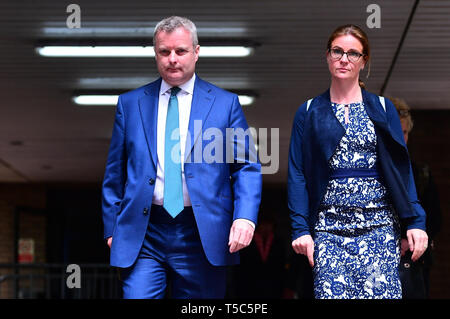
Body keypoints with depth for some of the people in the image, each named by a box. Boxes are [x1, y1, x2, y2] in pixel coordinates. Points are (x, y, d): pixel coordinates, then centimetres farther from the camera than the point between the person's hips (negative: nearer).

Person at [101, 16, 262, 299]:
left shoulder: (225, 103, 5)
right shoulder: (130, 104, 10)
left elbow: (247, 166, 2)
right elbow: (115, 172, 12)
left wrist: (245, 217, -13)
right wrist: (112, 228, 6)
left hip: (203, 236, -1)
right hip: (143, 236, 1)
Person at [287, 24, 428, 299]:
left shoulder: (382, 108, 11)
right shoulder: (309, 112, 11)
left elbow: (401, 168, 7)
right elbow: (297, 173, 7)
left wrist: (415, 220, -4)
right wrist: (300, 228, -4)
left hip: (379, 224, 0)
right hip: (329, 227, 0)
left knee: (382, 292, -12)